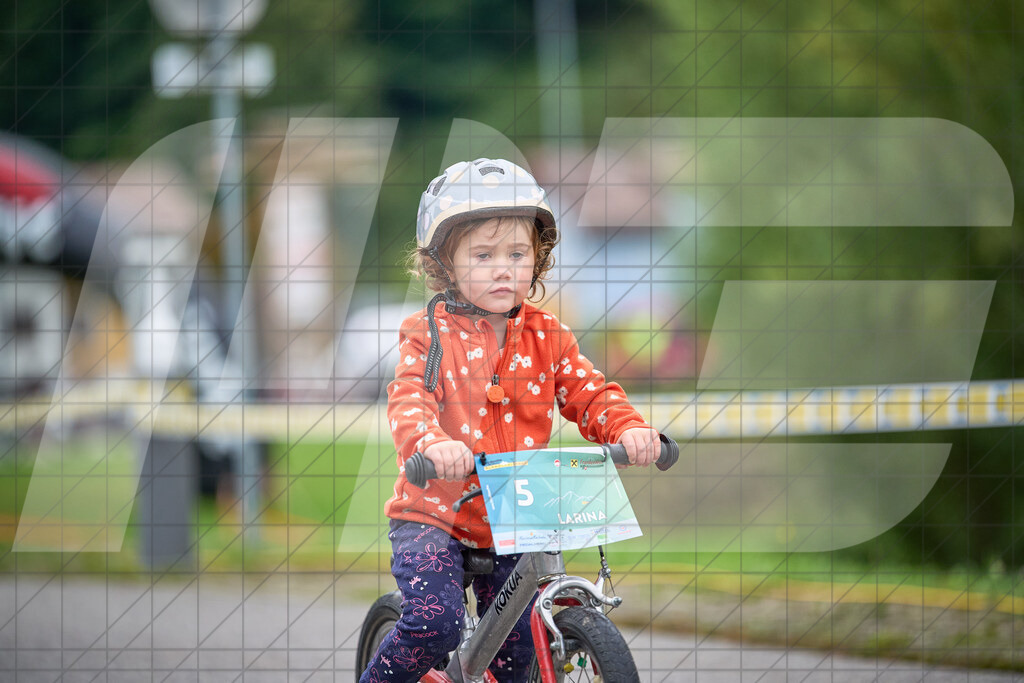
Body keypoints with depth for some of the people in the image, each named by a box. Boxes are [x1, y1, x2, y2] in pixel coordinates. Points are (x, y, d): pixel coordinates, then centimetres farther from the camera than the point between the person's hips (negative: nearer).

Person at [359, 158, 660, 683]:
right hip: (435, 514, -4)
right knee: (434, 624, -23)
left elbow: (588, 394, -1)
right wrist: (432, 442, -44)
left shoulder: (546, 337, 5)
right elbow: (408, 399, -20)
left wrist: (629, 428, -24)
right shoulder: (429, 334, -7)